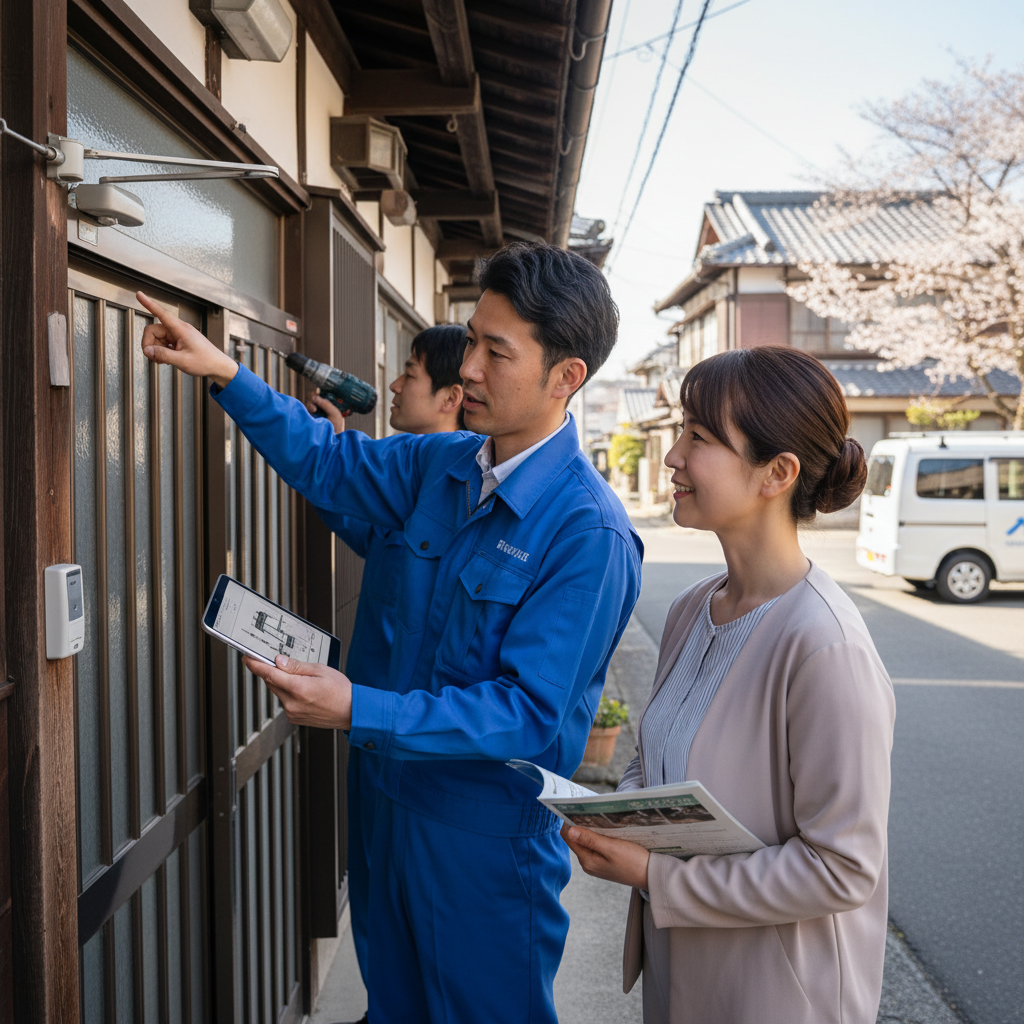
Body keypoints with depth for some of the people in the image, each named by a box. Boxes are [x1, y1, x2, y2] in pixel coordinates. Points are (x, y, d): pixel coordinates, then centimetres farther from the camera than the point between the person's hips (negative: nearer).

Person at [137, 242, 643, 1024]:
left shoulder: (589, 532, -25)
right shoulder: (444, 465, -1)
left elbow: (530, 713, -26)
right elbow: (328, 461, 14)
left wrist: (357, 712, -31)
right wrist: (224, 373, 3)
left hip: (494, 837, -7)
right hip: (406, 803, 7)